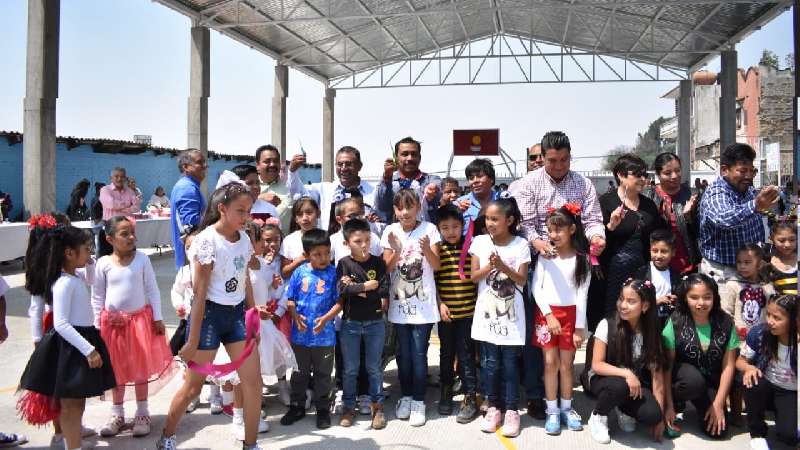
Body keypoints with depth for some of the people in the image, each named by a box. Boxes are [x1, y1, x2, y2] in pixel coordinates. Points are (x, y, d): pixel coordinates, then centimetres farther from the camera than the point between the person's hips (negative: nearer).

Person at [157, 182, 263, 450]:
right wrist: (193, 340, -15)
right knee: (194, 385, 7)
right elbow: (200, 294, -17)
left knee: (253, 381, 2)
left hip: (237, 313, 6)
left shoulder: (244, 238, 3)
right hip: (210, 314, -6)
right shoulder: (207, 241, -17)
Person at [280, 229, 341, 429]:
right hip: (300, 334, 2)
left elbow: (339, 302, -7)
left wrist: (326, 318, -20)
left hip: (324, 335, -2)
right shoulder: (300, 272, -4)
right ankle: (297, 407, 33)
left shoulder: (333, 273, -8)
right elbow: (289, 299, 3)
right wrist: (295, 316, -13)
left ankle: (323, 409, 28)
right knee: (299, 373, 16)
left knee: (323, 374, 12)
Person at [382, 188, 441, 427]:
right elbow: (387, 268, -3)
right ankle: (405, 396, 27)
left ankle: (418, 401, 12)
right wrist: (396, 251, -21)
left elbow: (436, 265, -7)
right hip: (399, 301, 2)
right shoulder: (391, 231, 0)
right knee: (403, 353, 11)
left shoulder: (428, 229, -5)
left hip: (423, 303, -2)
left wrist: (427, 249, -27)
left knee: (419, 353, -1)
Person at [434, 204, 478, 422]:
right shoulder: (437, 250, 0)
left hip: (468, 311, -2)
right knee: (446, 353, 15)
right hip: (445, 312, 2)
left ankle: (470, 398, 13)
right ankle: (446, 392, 31)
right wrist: (440, 304, -6)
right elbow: (432, 280, 1)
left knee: (466, 355, 3)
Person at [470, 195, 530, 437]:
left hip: (511, 314, -1)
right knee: (492, 364, 7)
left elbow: (522, 280, -8)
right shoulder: (480, 242, 1)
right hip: (487, 312, 2)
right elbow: (474, 277, -1)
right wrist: (489, 266, -19)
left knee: (510, 364, 3)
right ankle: (494, 407, 21)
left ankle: (511, 410, 14)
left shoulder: (520, 244, -4)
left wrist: (502, 266, -22)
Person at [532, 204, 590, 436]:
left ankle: (566, 408, 20)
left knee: (566, 363, 6)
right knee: (551, 362, 2)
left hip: (570, 314, 0)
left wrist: (580, 327, -7)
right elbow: (536, 287, -2)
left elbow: (582, 294, -3)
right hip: (547, 313, 0)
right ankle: (552, 411, 9)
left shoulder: (581, 259, -1)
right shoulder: (545, 256, 1)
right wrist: (549, 315, -11)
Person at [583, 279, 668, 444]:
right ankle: (598, 417, -5)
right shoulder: (607, 325, -15)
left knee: (652, 415, -26)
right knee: (619, 386, -37)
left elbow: (657, 375, -10)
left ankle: (624, 410, 9)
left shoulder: (651, 332, -8)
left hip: (635, 383, 2)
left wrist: (659, 415, -12)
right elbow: (597, 365, -15)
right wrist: (626, 373, -30)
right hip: (604, 380, -2)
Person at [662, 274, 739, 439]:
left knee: (718, 430, -12)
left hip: (712, 381, 2)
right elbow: (667, 364, -13)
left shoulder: (726, 323, -9)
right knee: (694, 381, -36)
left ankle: (699, 403, 19)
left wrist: (718, 404, -9)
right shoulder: (676, 322, -16)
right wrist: (668, 405, -14)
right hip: (683, 374, -2)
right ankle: (677, 402, -3)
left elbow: (728, 366, -6)